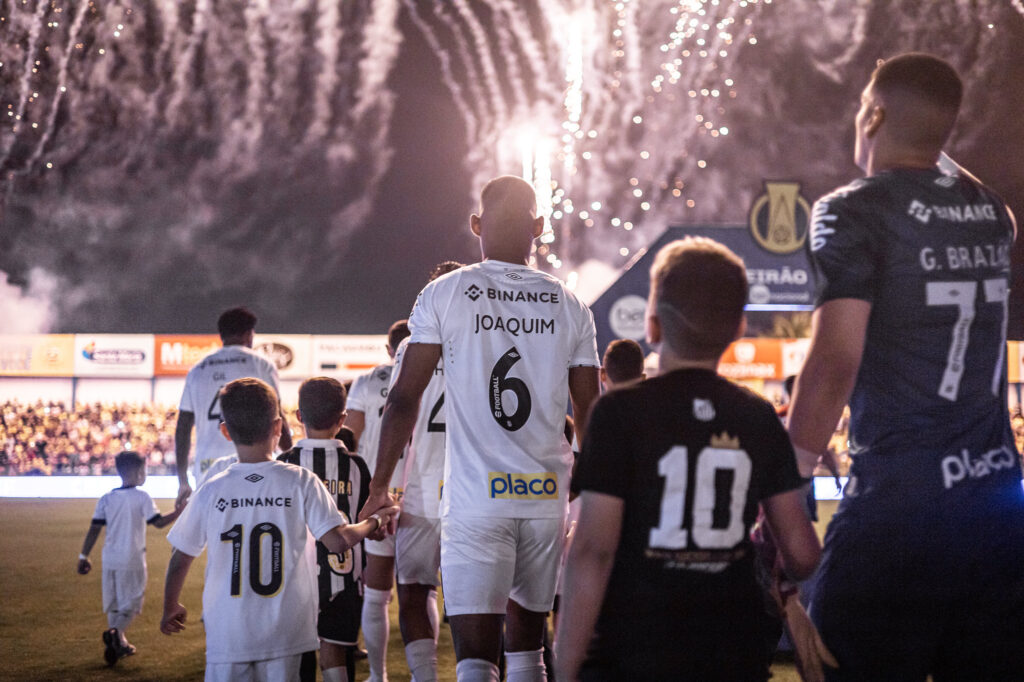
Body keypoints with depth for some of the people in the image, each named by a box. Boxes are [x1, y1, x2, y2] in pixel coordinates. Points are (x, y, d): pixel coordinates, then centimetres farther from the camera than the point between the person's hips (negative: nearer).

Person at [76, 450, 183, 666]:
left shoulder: (106, 499, 4)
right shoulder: (141, 498, -8)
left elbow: (94, 529, 3)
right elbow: (158, 522, -11)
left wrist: (83, 556, 7)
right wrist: (179, 512, 0)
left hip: (110, 560, 4)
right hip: (132, 559, -4)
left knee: (113, 603, 16)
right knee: (131, 602, 1)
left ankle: (120, 643, 20)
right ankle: (115, 633, -23)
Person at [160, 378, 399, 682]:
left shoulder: (211, 492, -2)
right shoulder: (301, 482, -5)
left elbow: (180, 559, 5)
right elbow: (338, 542, -10)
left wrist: (171, 608, 21)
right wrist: (374, 521, 10)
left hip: (226, 634, 0)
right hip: (284, 633, 0)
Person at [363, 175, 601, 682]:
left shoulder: (444, 295, 0)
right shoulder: (569, 307, 8)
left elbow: (405, 398, -1)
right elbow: (590, 417, 10)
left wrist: (379, 486, 6)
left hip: (475, 496, -3)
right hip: (546, 496, 3)